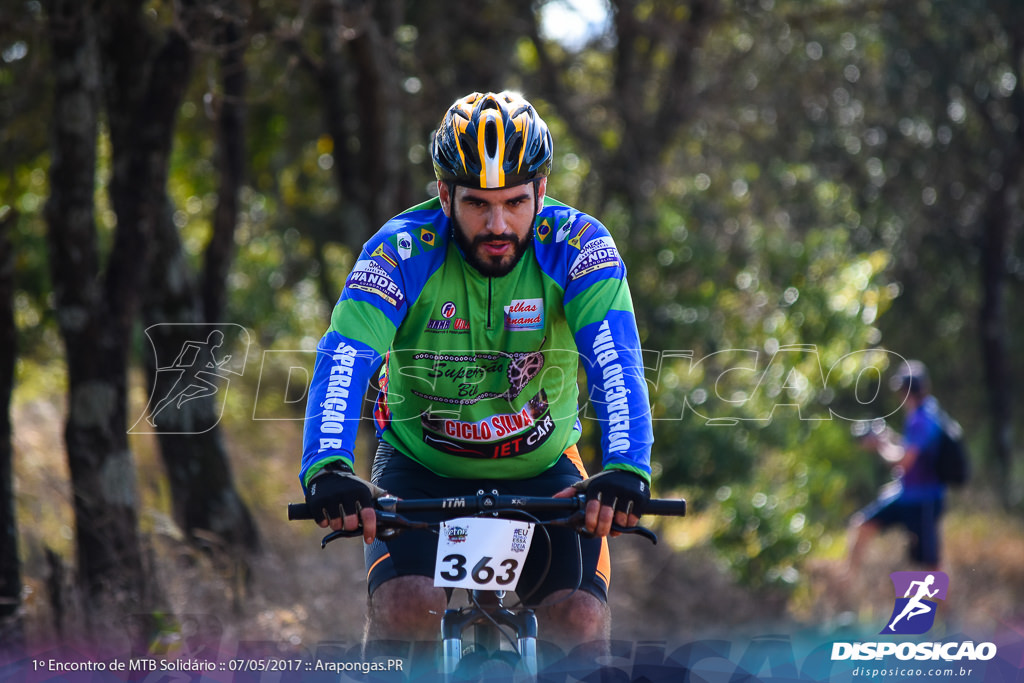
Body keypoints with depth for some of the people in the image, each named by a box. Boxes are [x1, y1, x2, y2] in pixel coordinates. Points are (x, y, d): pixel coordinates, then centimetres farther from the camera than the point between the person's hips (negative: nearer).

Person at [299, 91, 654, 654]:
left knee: (582, 621, -19)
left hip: (540, 468, 1)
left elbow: (616, 365, -30)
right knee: (406, 608, -26)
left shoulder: (577, 248, -19)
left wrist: (626, 470, -48)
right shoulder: (402, 251, -21)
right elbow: (342, 365, -32)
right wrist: (327, 470, -49)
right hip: (421, 467, -1)